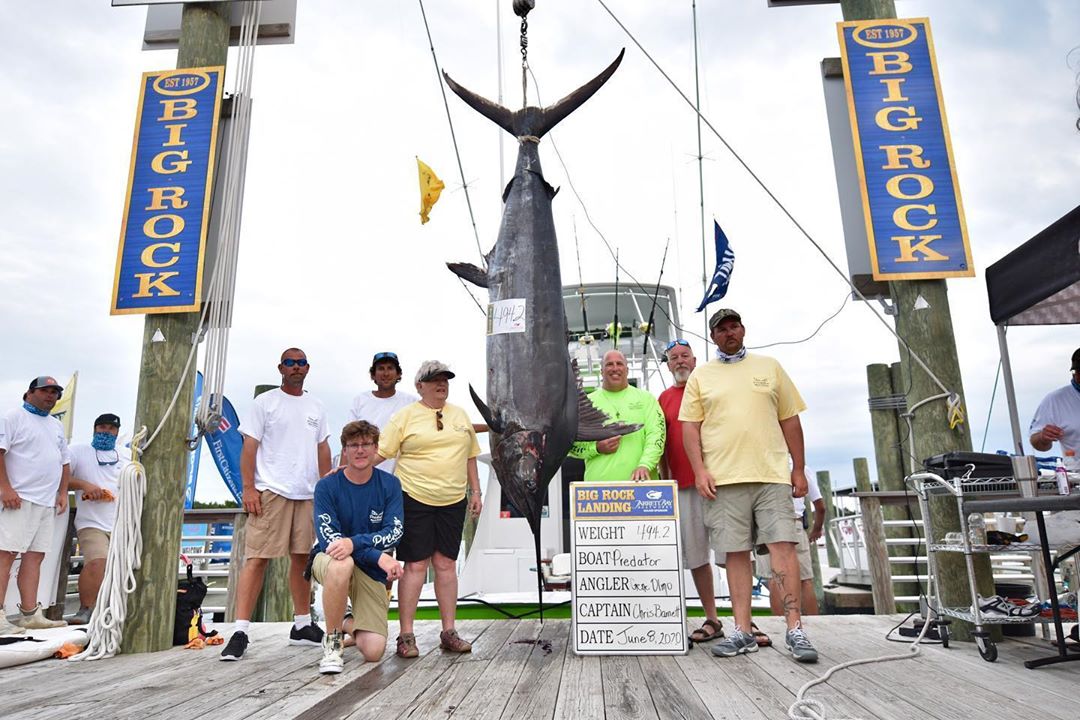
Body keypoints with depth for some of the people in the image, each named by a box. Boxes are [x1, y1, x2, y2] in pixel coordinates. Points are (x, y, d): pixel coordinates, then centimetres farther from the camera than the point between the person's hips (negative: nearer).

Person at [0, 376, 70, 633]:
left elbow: (64, 462, 25)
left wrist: (63, 493, 15)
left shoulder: (56, 426, 22)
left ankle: (30, 614, 8)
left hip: (47, 503, 7)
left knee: (34, 556, 6)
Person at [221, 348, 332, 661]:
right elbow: (249, 447, -3)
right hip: (271, 491, -5)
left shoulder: (316, 407, 16)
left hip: (308, 494, 5)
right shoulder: (265, 402, 2)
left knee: (302, 558, 10)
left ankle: (302, 625, 21)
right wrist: (248, 488, -12)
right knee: (257, 558, -8)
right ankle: (240, 631, -4)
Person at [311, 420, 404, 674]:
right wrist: (379, 556, -29)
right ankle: (332, 641, -16)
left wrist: (354, 542, -33)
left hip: (371, 572, 2)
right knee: (341, 564, -40)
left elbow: (394, 532, -14)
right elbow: (328, 537, -19)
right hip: (329, 561, -2)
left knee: (373, 651, -11)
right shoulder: (327, 486, -9)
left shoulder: (390, 485, -4)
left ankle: (350, 626, 26)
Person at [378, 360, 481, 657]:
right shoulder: (405, 416, -1)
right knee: (415, 565, -1)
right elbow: (380, 452, -5)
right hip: (414, 498, -4)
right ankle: (406, 635, 8)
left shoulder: (459, 415, 13)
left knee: (446, 564, 7)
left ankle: (449, 632, 16)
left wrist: (475, 492, 13)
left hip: (453, 501, 4)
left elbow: (469, 456, 18)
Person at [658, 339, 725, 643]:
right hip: (682, 485, 3)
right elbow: (660, 441, 15)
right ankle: (711, 620, 16)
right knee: (694, 555, 6)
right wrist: (664, 479, 9)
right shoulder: (664, 398, 15)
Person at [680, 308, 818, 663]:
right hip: (724, 478, 0)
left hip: (772, 474, 0)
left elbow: (790, 420, 13)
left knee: (783, 545, -6)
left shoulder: (769, 367, 14)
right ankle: (742, 632, 9)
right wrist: (700, 470, -5)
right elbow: (690, 426, 6)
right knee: (736, 552, 3)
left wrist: (799, 469, 8)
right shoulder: (701, 376, 12)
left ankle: (795, 630, 0)